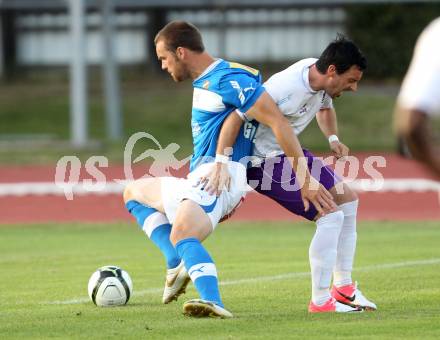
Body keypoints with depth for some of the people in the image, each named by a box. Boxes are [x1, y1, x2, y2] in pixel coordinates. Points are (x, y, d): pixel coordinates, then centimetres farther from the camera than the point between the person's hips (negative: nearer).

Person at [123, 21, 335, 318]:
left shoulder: (228, 79, -14)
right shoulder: (203, 82, 19)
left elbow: (278, 122, -18)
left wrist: (306, 179, -22)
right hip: (198, 181, 11)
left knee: (181, 235, -36)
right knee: (133, 192, 25)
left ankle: (213, 302, -56)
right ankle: (177, 263, 3)